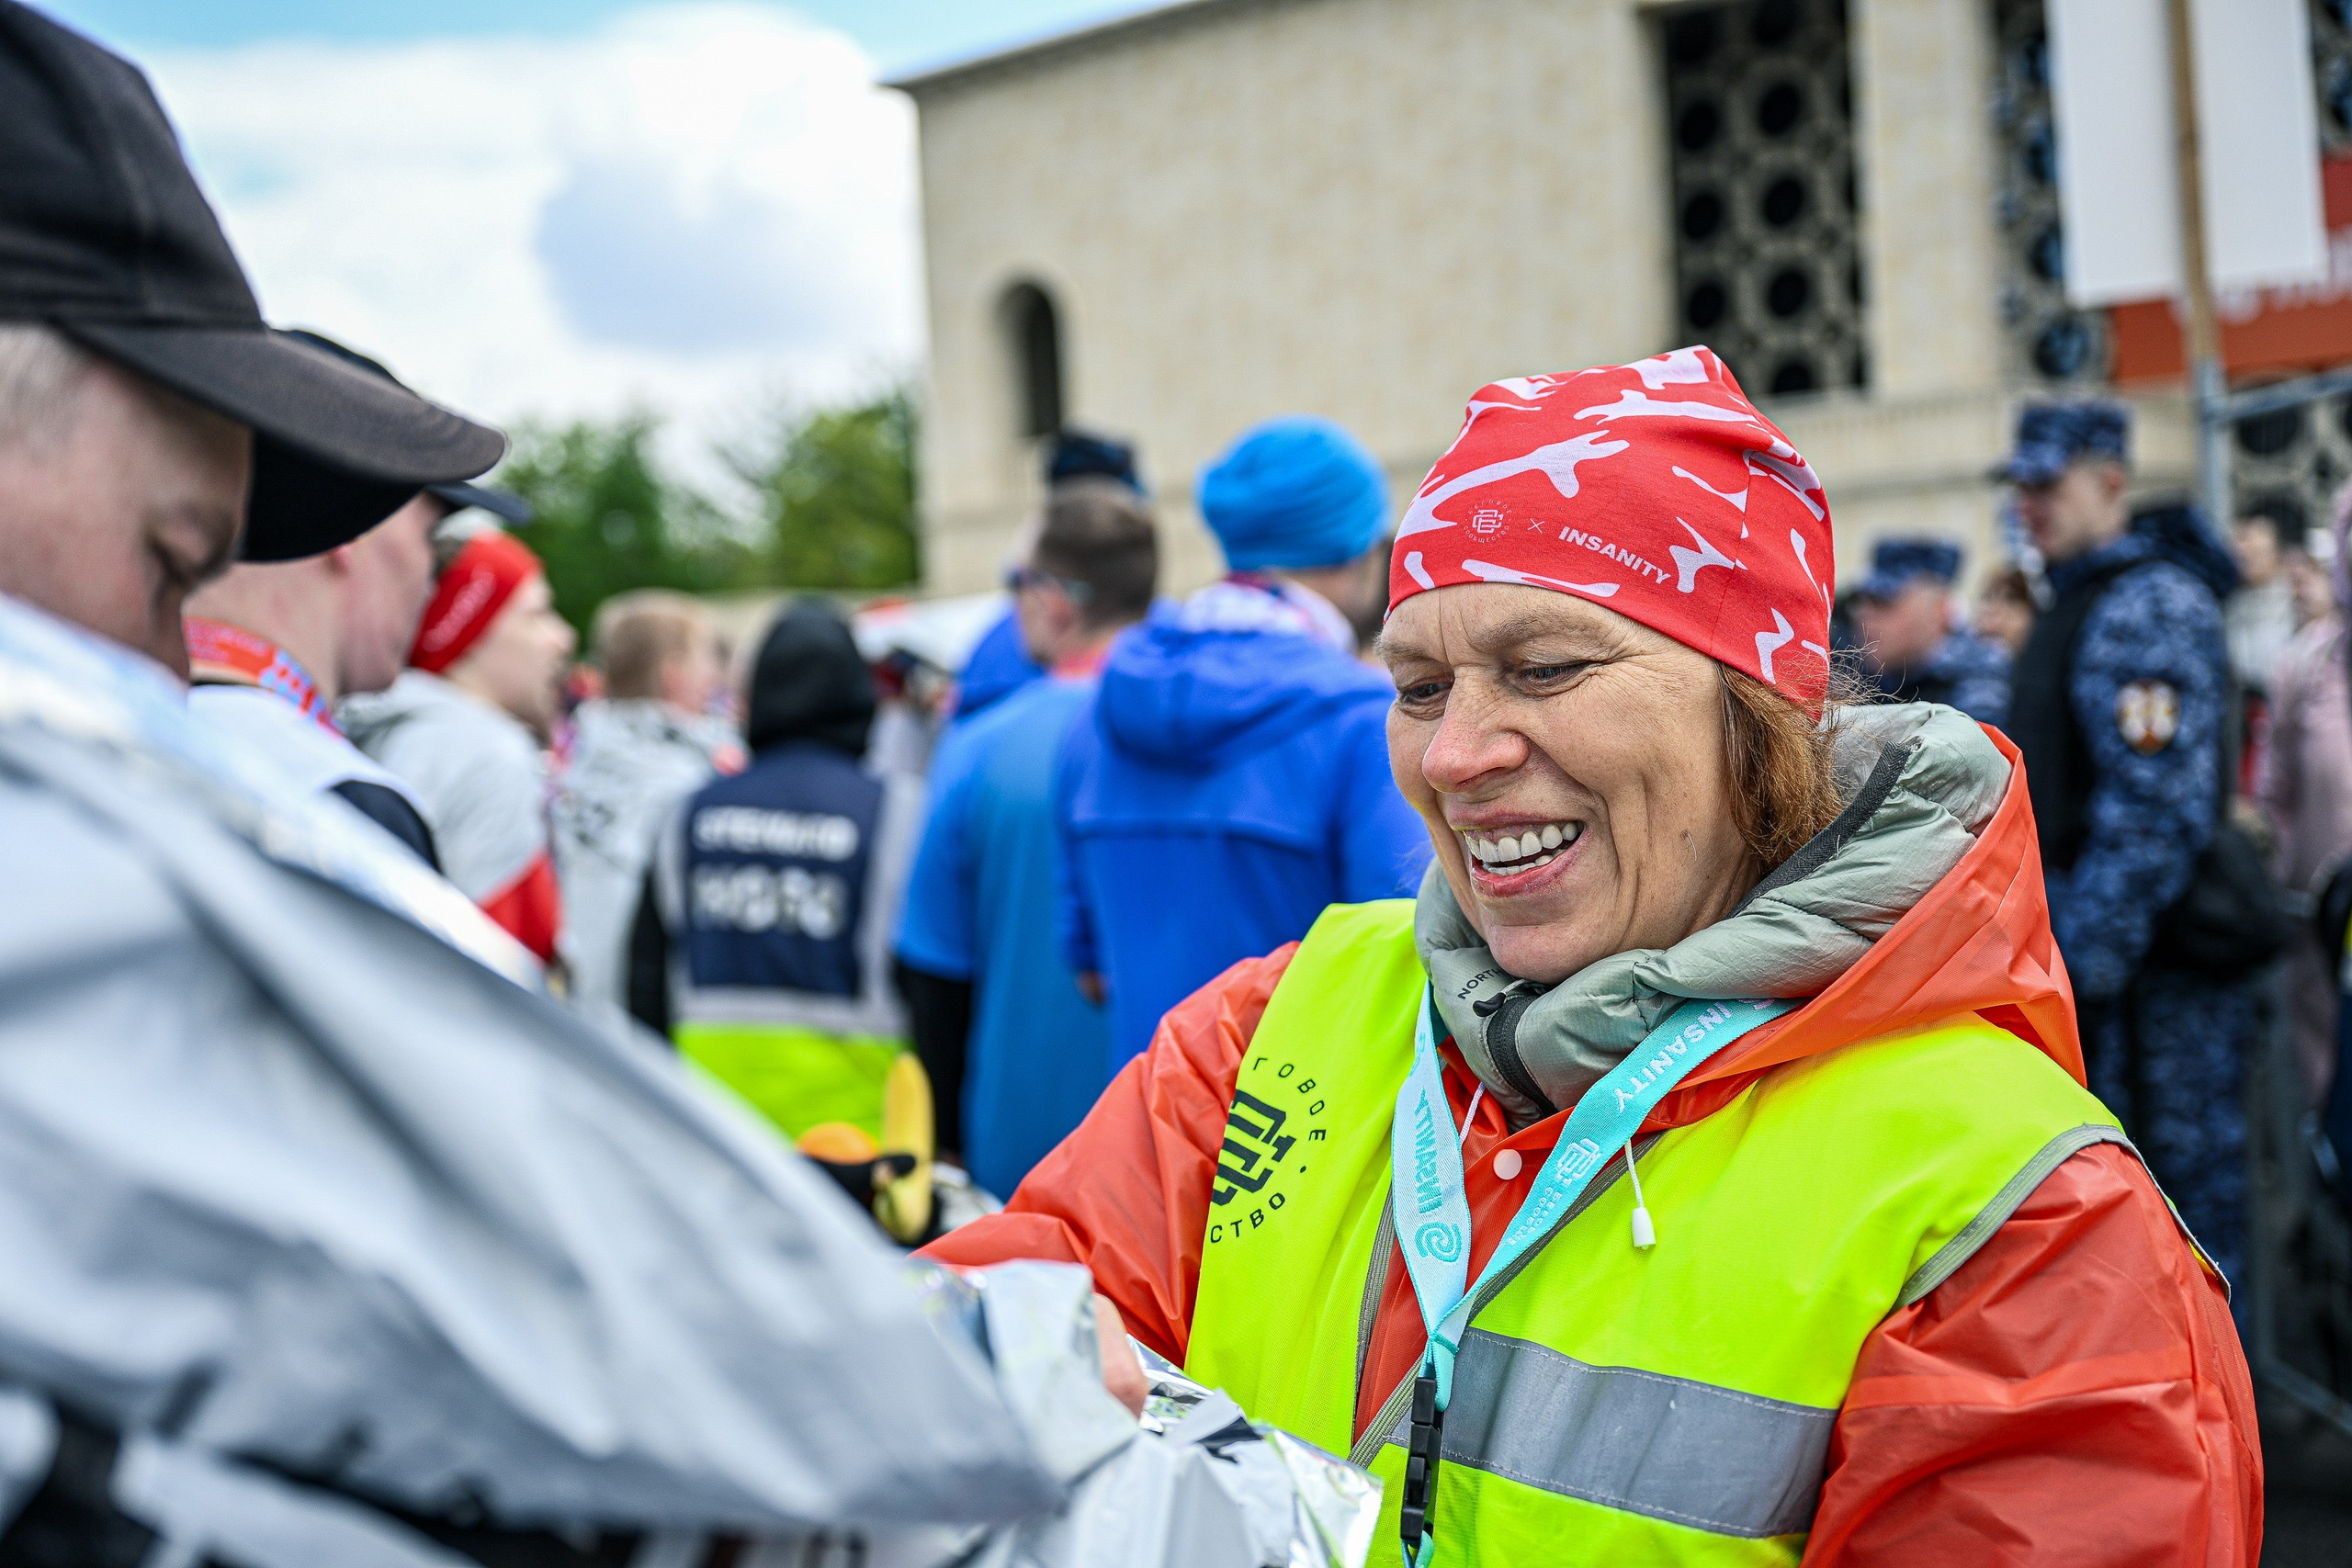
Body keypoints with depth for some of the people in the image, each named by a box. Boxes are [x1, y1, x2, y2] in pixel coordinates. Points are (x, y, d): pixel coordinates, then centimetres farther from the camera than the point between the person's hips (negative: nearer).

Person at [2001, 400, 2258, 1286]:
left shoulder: (2150, 602, -14)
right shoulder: (2077, 604, 17)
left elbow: (2159, 809, -22)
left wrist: (2081, 958, -23)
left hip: (2154, 970, -10)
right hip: (2092, 956, 10)